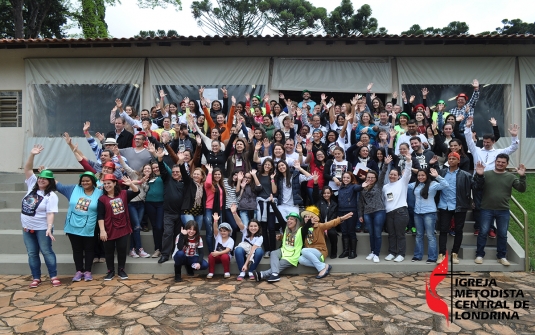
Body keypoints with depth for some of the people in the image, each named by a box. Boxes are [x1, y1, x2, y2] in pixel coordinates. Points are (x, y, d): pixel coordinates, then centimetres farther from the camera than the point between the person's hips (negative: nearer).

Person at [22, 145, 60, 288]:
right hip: (27, 228, 6)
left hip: (42, 228, -6)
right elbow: (27, 169, -4)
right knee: (32, 253, 10)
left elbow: (50, 213, -19)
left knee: (47, 252, 1)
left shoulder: (51, 196, -13)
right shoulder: (32, 185, 2)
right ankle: (36, 278, 18)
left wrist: (49, 228, -30)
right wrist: (32, 155, -17)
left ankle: (53, 276, 10)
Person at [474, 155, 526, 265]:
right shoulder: (486, 174, 2)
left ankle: (502, 256, 22)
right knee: (483, 232, 1)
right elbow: (478, 187, -6)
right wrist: (479, 175, -21)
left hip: (504, 211, 2)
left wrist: (522, 177, -16)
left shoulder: (511, 177, 5)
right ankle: (479, 255, 10)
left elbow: (521, 189, -1)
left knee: (502, 234, 9)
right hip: (487, 210, -1)